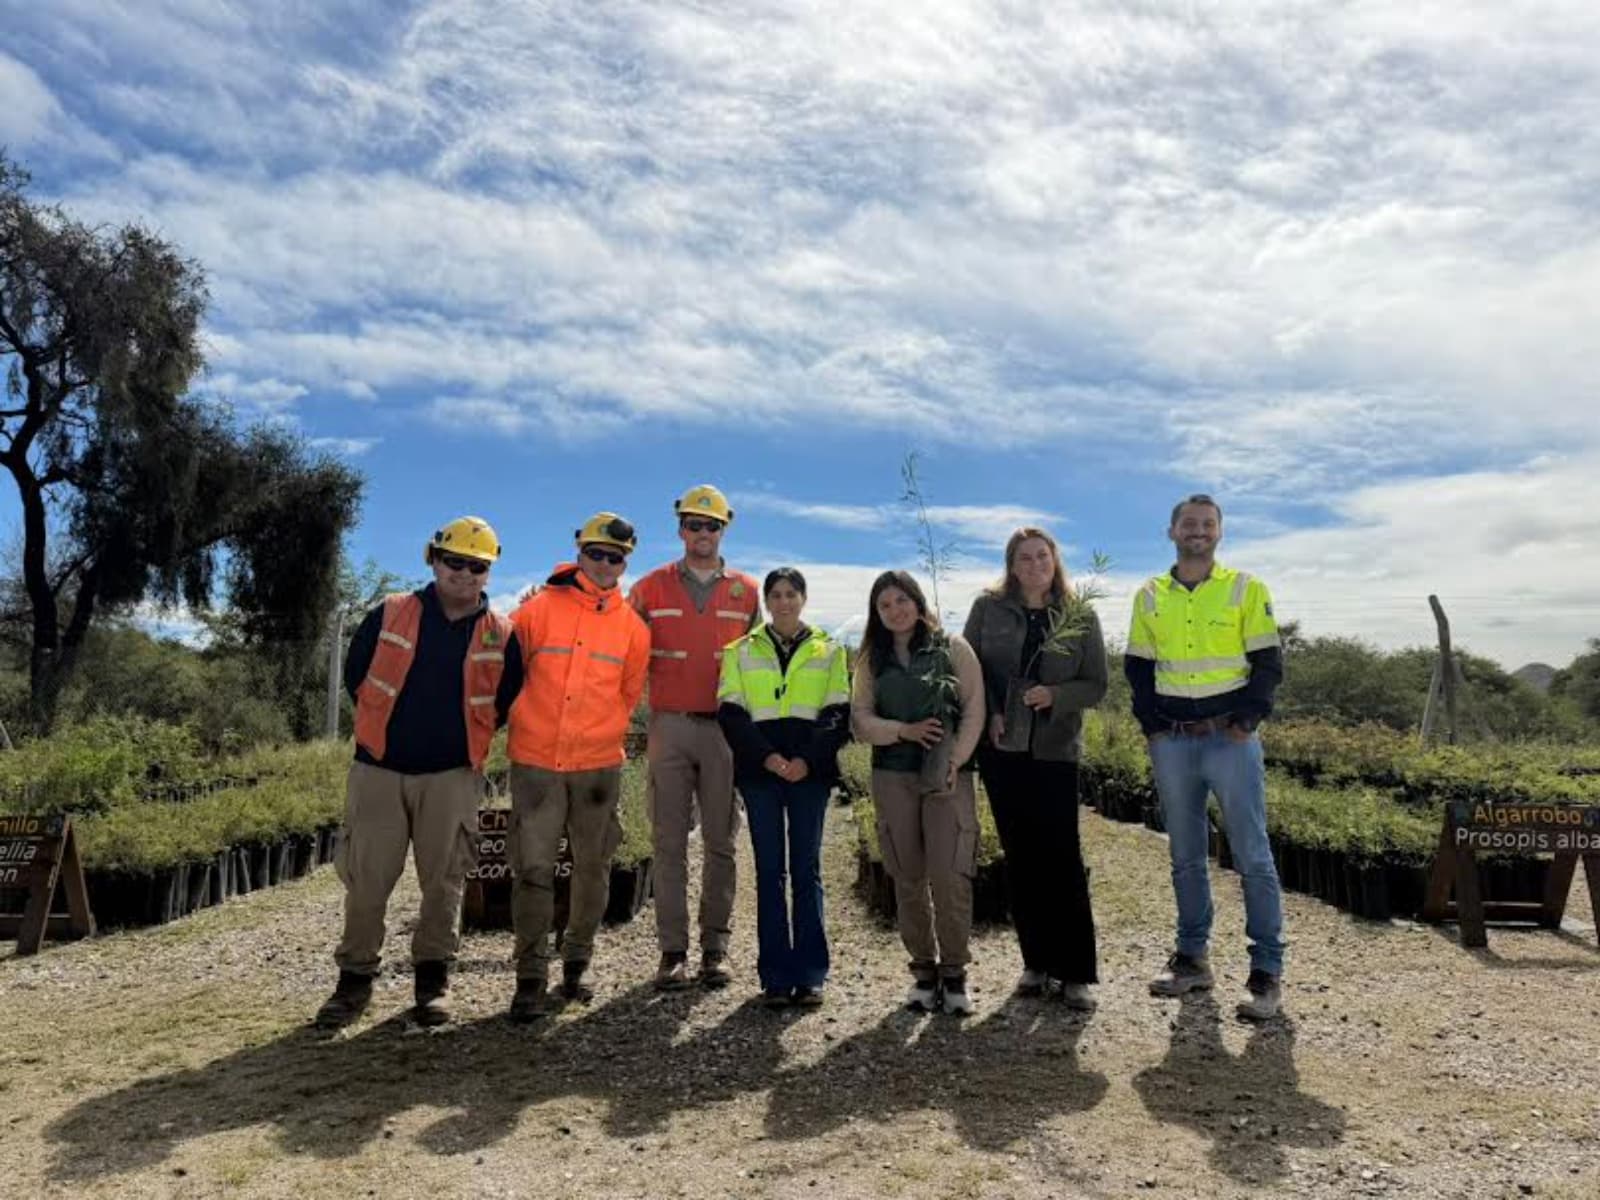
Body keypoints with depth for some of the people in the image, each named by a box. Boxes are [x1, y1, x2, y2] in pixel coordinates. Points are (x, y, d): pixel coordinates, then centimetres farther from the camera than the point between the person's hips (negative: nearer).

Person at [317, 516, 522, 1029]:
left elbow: (506, 701, 12)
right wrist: (387, 726, 12)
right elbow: (356, 675, 11)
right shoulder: (389, 616, 0)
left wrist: (466, 736, 8)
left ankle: (433, 977, 20)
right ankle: (355, 978, 19)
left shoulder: (501, 635, 0)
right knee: (365, 879, 4)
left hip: (452, 776, 0)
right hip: (379, 769, 0)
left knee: (444, 881, 6)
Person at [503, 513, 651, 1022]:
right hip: (535, 763, -2)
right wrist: (527, 723, 9)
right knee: (533, 869, -3)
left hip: (598, 765, 2)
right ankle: (531, 976, 9)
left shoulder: (632, 626, 4)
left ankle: (578, 960, 30)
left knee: (592, 869, 12)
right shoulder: (538, 609, -2)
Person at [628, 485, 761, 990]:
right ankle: (673, 951, 9)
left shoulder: (746, 591, 9)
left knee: (720, 843, 5)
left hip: (725, 729, 1)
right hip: (669, 726, 0)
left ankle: (715, 949, 14)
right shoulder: (652, 587, 7)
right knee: (670, 842, 2)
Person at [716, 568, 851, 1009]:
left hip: (811, 771, 0)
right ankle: (776, 976, 8)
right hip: (760, 771, 0)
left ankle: (810, 974, 7)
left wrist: (808, 759, -11)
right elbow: (730, 714, 2)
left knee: (807, 868, 1)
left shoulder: (829, 651, 10)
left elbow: (838, 714, 4)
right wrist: (768, 757, -11)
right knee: (769, 869, 2)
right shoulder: (741, 652, 10)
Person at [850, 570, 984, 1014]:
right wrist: (904, 730, -12)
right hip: (892, 777, 3)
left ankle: (954, 973, 5)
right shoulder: (872, 659, 13)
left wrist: (954, 762, -11)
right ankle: (924, 970, 18)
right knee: (908, 878, 5)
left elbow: (974, 710, 0)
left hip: (948, 775, -3)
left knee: (949, 875, -10)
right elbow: (860, 719, 5)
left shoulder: (953, 648, 6)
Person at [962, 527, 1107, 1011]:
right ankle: (1036, 961, 20)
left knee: (1062, 857, -3)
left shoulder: (1081, 617, 2)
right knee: (1019, 856, 8)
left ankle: (1076, 972, 7)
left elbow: (1096, 685, 2)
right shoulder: (988, 607, 3)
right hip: (1000, 749, 2)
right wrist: (988, 715, -7)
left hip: (1055, 751, -1)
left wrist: (1055, 695, -16)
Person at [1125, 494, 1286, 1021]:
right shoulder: (1149, 596, 9)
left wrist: (1246, 720, -11)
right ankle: (1192, 958, 22)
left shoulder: (1245, 588, 2)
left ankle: (1267, 972, 6)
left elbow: (1269, 662, 0)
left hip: (1229, 737, -3)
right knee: (1185, 856, 11)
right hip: (1171, 742, 3)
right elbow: (1137, 667, 12)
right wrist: (1151, 724, 1)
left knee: (1252, 855, -2)